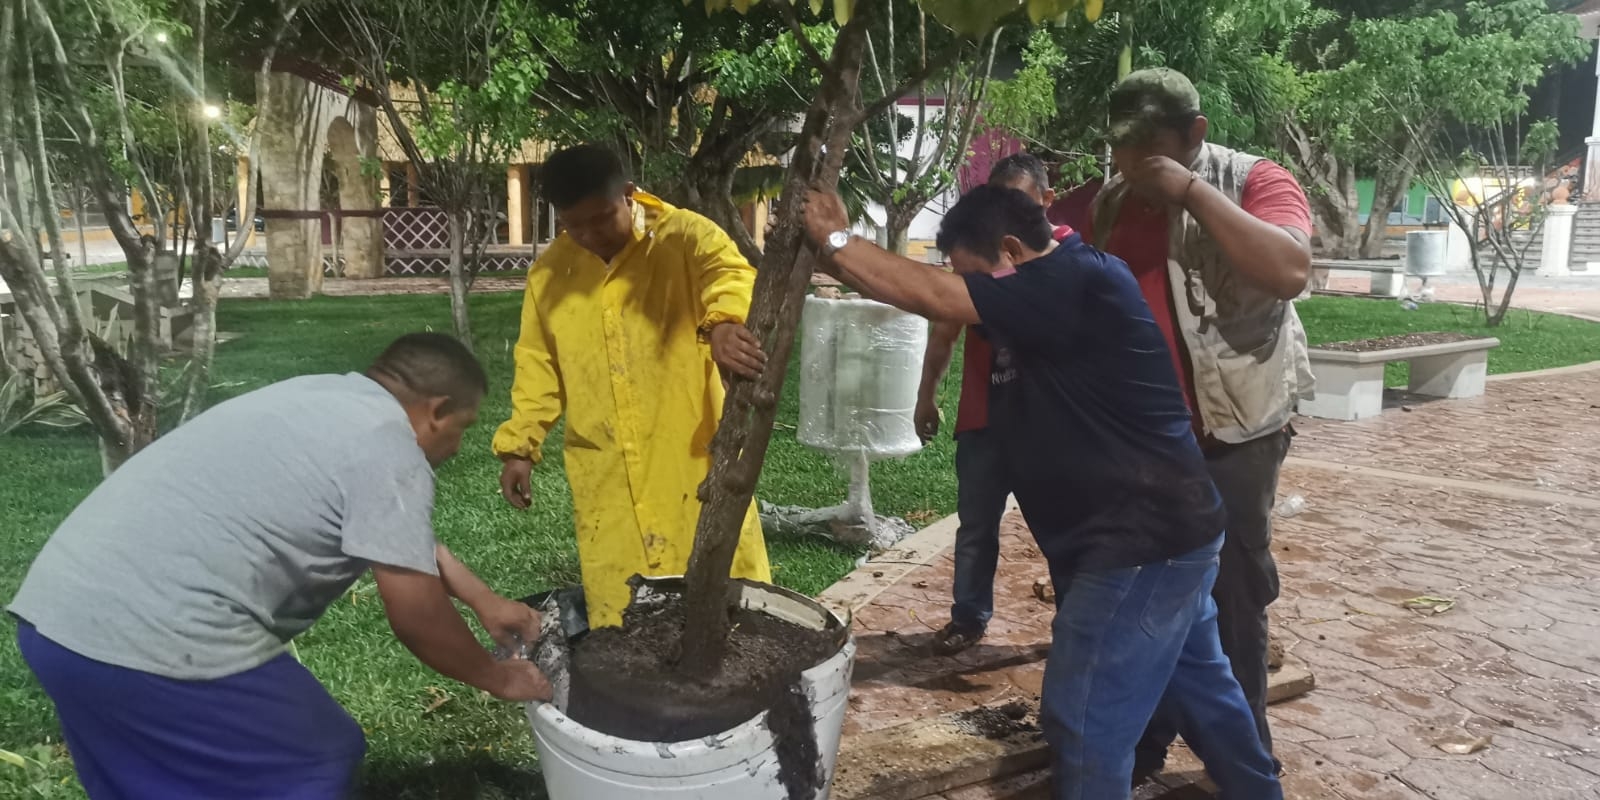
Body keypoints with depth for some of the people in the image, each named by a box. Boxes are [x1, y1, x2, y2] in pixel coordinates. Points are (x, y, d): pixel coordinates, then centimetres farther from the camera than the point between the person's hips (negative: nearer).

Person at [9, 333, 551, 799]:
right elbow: (417, 616, -8)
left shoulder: (323, 398, 18)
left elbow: (397, 534, 30)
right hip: (157, 639, -9)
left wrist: (484, 601, 35)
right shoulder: (389, 453, -11)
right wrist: (498, 678, 9)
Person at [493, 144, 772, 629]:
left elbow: (729, 270, -28)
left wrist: (724, 322, -51)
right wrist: (519, 446, 10)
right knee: (619, 612, 6)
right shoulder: (549, 272, 7)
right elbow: (538, 365, 16)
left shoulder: (684, 236, -8)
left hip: (692, 457, -3)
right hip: (606, 477, 3)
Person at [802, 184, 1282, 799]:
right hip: (1155, 530, 10)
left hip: (1144, 539, -10)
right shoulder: (1044, 297, 9)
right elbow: (945, 296, 5)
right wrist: (840, 250, -5)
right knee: (1196, 685, 25)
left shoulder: (1074, 281, -21)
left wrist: (834, 241, -16)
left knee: (1085, 719, -2)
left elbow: (933, 297, -25)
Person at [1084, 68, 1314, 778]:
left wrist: (1192, 190, -26)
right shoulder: (1111, 202, 7)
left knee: (1230, 600, 3)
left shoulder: (1255, 181, -9)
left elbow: (1289, 270, -28)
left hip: (1232, 434, -5)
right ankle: (1141, 743, 30)